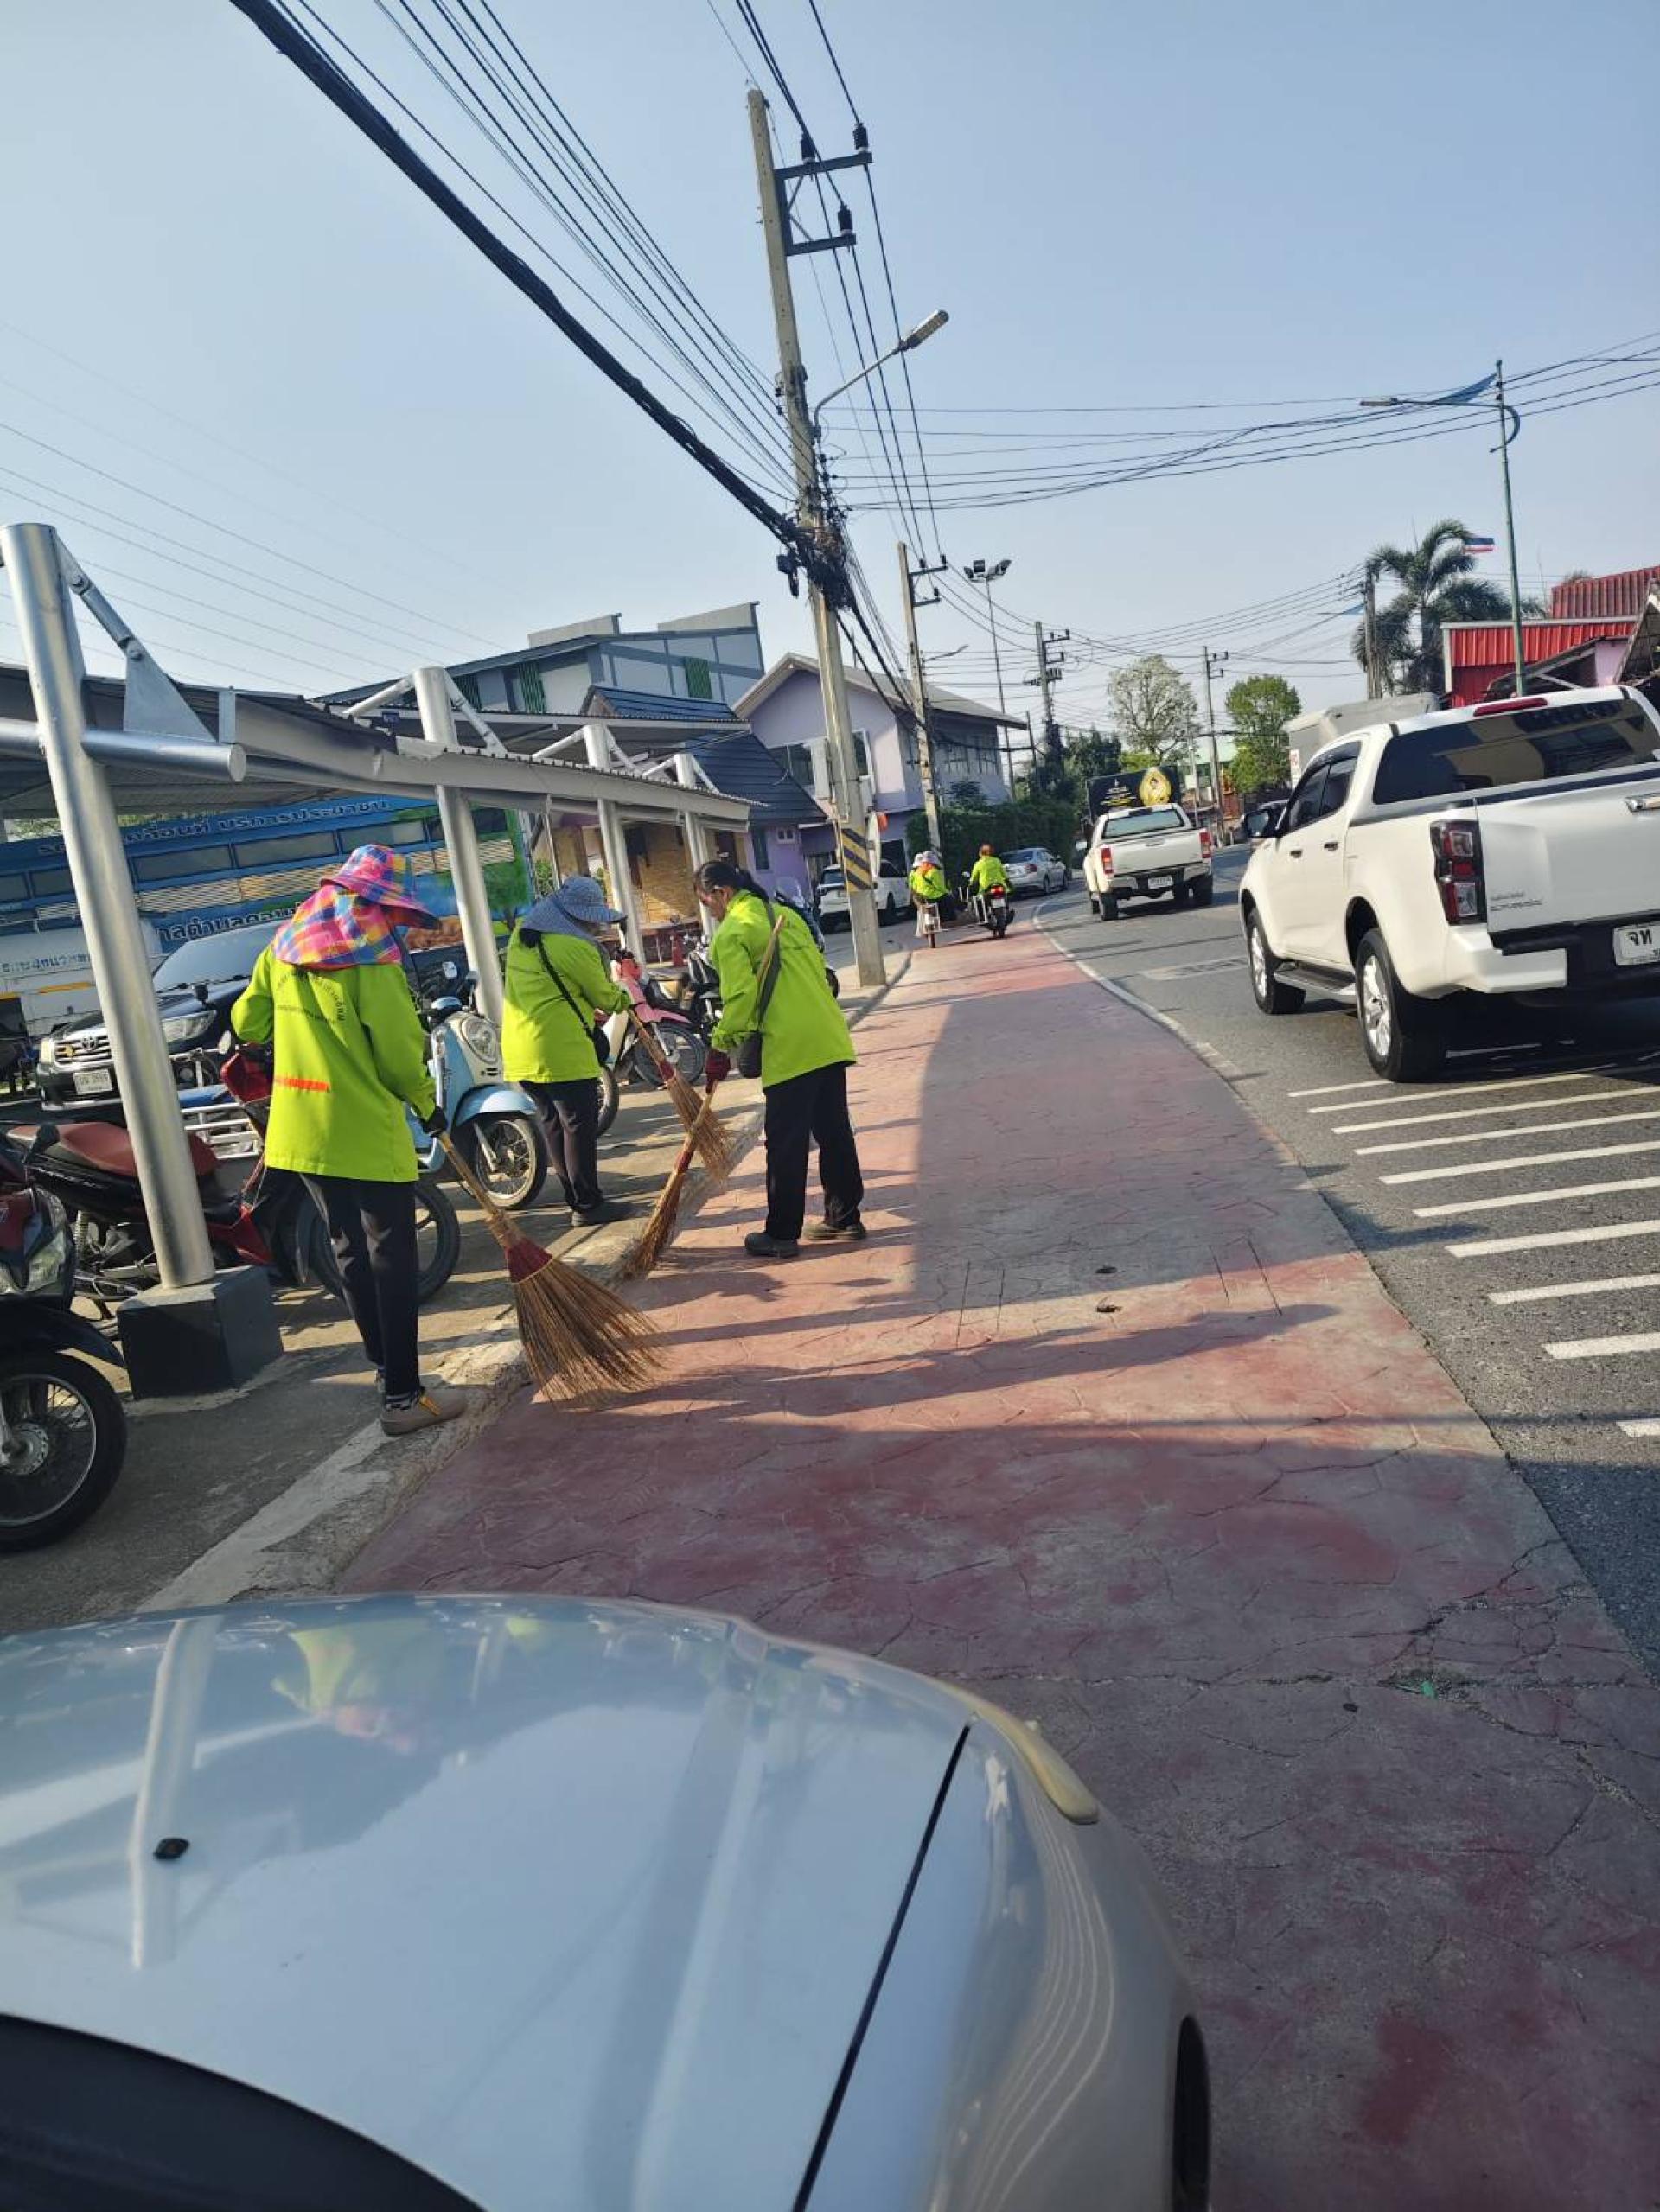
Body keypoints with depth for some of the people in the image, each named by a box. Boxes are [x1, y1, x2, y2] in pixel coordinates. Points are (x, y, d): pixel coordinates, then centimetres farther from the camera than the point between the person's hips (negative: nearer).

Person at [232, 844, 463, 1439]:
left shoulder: (284, 947, 7)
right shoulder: (371, 956, -15)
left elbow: (249, 1021, 14)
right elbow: (399, 1051, -14)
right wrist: (426, 1104, 2)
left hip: (301, 1130, 8)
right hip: (366, 1133, -7)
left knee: (350, 1250, 18)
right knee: (392, 1257, -1)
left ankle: (385, 1366, 31)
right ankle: (403, 1396, 0)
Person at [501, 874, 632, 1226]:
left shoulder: (522, 936, 12)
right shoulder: (575, 947, -15)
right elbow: (604, 996, -4)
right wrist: (624, 998, 17)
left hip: (521, 1049, 9)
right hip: (561, 1051, -9)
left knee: (555, 1123, 15)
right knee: (580, 1124, -1)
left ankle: (575, 1197, 23)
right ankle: (588, 1205, 3)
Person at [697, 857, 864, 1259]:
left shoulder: (732, 932, -6)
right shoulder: (786, 914, 18)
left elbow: (739, 997, -13)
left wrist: (722, 1046, -3)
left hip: (789, 1049, -8)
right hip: (830, 1041, 8)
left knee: (786, 1144, 0)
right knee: (834, 1132, 13)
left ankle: (782, 1234, 7)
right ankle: (844, 1219, 21)